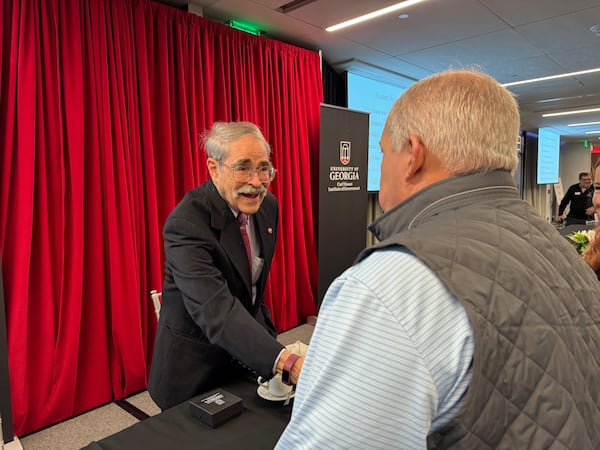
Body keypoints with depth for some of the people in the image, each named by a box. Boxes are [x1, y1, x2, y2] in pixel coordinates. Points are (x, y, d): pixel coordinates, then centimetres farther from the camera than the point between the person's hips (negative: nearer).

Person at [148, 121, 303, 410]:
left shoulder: (267, 205, -5)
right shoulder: (186, 223, -28)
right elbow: (216, 310, -39)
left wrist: (267, 332, 5)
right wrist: (285, 362, -49)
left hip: (248, 352, 6)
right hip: (195, 369, -6)